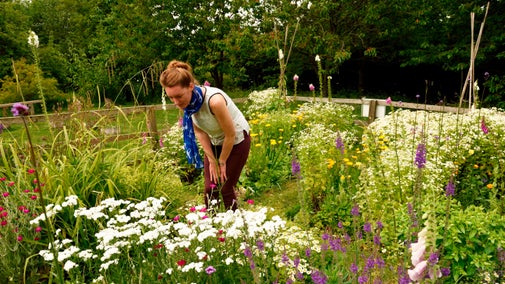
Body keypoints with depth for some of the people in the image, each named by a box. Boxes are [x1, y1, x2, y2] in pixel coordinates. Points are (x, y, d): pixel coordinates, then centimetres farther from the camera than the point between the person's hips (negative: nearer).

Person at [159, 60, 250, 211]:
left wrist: (222, 162, -12)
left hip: (237, 141, -5)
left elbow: (231, 135, -26)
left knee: (227, 188, 1)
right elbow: (199, 131, -8)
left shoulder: (214, 100, -38)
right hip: (215, 142, 5)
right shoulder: (187, 101, -19)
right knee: (210, 188, 6)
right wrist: (212, 161, -7)